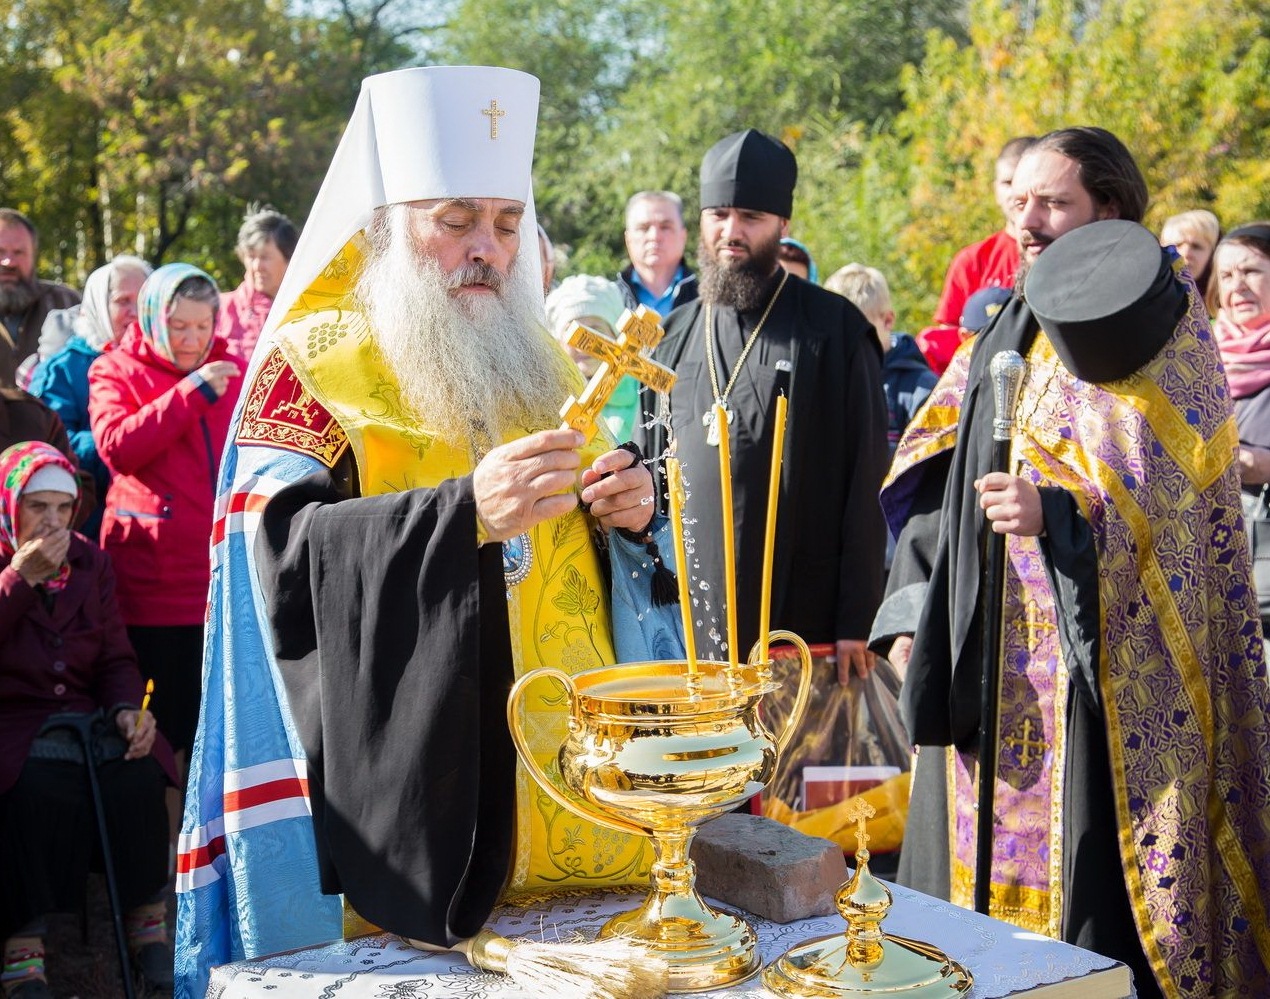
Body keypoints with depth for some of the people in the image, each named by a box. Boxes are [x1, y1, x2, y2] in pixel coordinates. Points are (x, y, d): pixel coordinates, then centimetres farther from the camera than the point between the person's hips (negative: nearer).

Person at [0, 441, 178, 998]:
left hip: (88, 715, 4)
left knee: (138, 773, -27)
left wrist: (128, 708, -6)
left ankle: (146, 921, -15)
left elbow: (115, 658, 13)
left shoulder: (89, 561, 13)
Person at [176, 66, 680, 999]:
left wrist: (632, 515, -6)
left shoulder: (542, 367, 14)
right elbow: (288, 554, -18)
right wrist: (461, 511, -32)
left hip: (574, 777, 5)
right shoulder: (313, 368, -4)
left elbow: (592, 556, 18)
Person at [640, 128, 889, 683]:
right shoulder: (674, 338, 13)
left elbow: (864, 481, -4)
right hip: (689, 627, 4)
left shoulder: (835, 330, -1)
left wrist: (856, 619, -8)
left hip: (804, 621, -4)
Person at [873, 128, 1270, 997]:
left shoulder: (1167, 332, -4)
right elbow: (938, 482, 14)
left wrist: (1058, 512, -30)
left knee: (1088, 899, -5)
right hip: (986, 658, 6)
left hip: (1100, 662, -6)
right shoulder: (1005, 334, 14)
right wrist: (913, 608, 6)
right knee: (974, 867, 9)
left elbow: (1170, 499, -13)